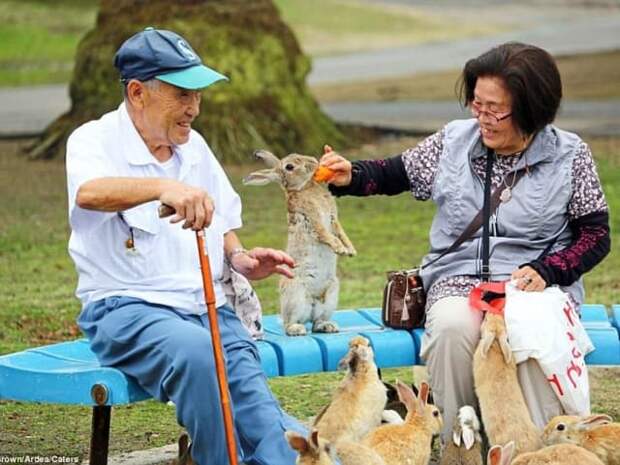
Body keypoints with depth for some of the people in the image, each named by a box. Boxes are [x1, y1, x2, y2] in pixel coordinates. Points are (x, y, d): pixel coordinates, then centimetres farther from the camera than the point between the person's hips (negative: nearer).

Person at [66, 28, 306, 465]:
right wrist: (164, 187, -47)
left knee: (251, 392, -23)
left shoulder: (194, 146, 16)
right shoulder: (95, 141, -5)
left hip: (208, 308, 5)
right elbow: (89, 193, -30)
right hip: (126, 309, -5)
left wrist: (239, 257, 5)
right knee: (194, 349, -37)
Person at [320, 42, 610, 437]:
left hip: (536, 283, -2)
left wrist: (545, 271, -14)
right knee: (451, 327, -33)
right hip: (459, 279, 2)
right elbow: (394, 175, 18)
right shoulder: (453, 141, 8)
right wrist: (349, 178, -4)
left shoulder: (570, 156, 2)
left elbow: (596, 234, 3)